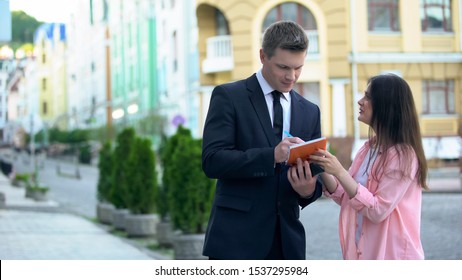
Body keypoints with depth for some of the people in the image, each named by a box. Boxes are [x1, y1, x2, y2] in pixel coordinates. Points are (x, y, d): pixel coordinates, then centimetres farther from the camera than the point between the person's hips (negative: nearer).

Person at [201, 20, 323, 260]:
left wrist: (309, 189, -12)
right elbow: (212, 160, -12)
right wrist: (272, 156, -24)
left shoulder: (310, 112, 13)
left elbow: (315, 175, 13)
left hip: (287, 240, 5)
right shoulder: (228, 96, -2)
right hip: (236, 238, -5)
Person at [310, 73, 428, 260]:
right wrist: (322, 170, -8)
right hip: (363, 252, 7)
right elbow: (346, 197, 7)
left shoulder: (403, 154, -17)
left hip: (392, 255, -7)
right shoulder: (369, 148, 6)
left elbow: (378, 210, -21)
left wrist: (340, 172, -25)